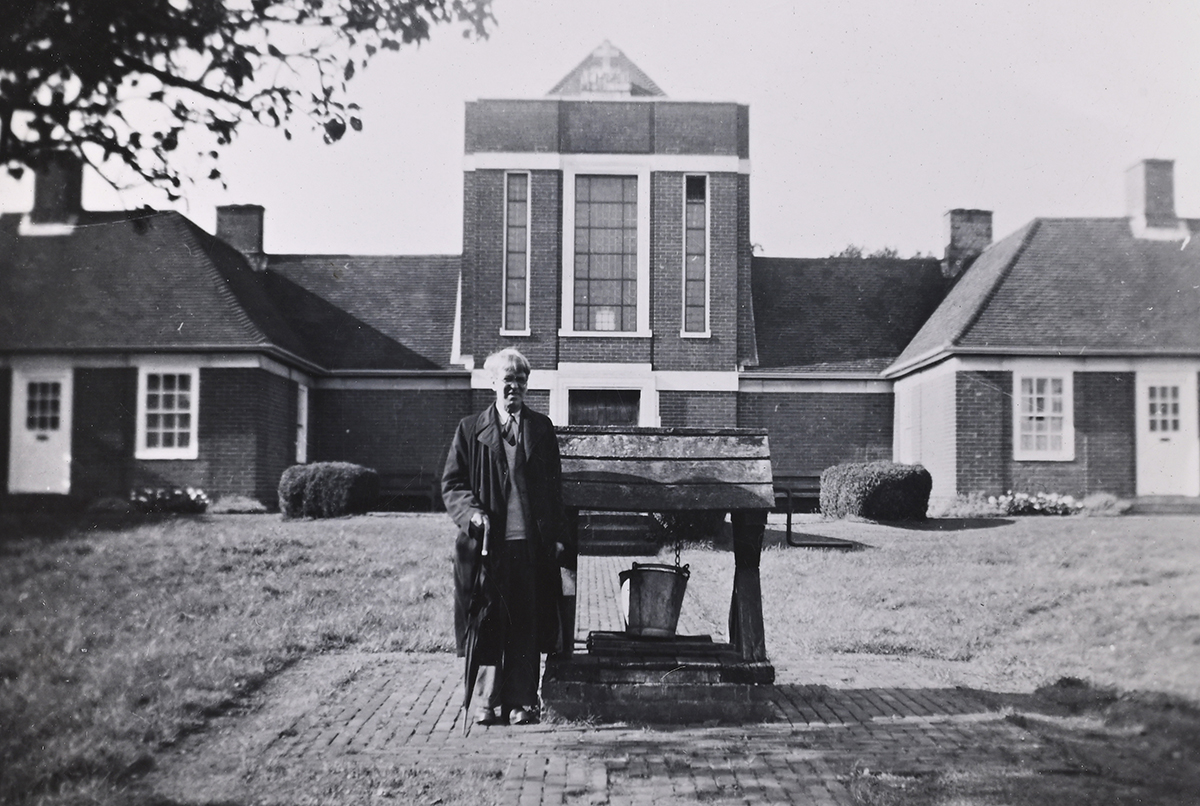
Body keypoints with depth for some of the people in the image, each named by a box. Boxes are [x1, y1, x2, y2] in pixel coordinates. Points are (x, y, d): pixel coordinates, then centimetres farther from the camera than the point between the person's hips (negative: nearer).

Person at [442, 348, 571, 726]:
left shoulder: (541, 428, 11)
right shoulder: (471, 428, 7)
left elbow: (554, 486, 13)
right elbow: (452, 485, 8)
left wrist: (558, 537, 7)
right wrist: (472, 513, -10)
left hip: (531, 542, 1)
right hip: (486, 542, -1)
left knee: (527, 625, 2)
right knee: (487, 622, 1)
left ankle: (521, 702, 11)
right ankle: (485, 702, 11)